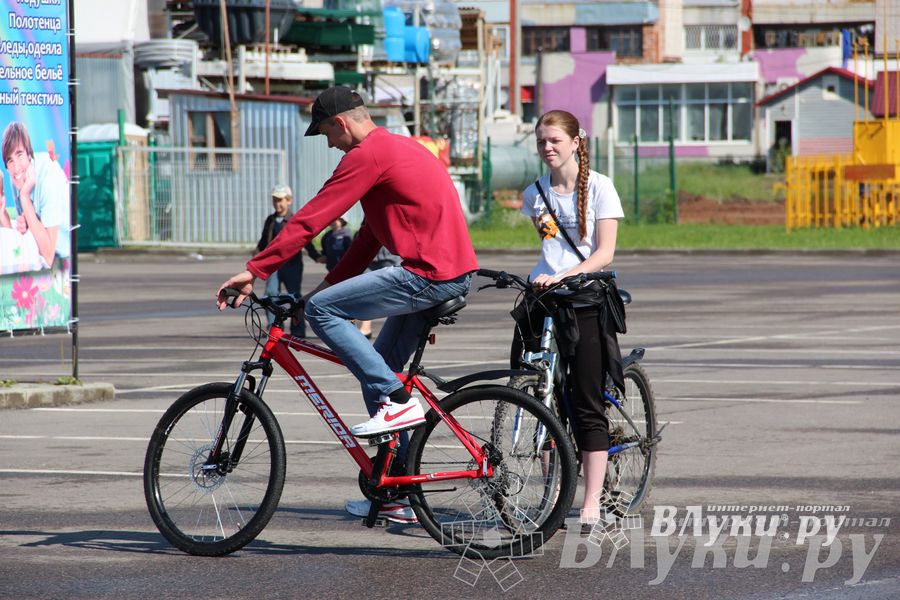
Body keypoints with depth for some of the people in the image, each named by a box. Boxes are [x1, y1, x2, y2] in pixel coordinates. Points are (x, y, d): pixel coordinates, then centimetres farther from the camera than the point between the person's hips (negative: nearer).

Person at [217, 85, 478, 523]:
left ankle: (397, 401, -11)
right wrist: (330, 283, 22)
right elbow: (372, 233, 26)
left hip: (428, 275, -10)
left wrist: (254, 271, -12)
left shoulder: (368, 155, -10)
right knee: (376, 369, 15)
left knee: (322, 311, -11)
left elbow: (311, 219, -14)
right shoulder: (398, 148, 22)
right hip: (455, 273, 10)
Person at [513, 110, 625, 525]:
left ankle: (592, 503, 0)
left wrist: (563, 277, -23)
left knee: (587, 407, -3)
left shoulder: (598, 187, -4)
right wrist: (544, 276, 10)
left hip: (585, 301, -4)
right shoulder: (535, 193, 9)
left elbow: (605, 253, -10)